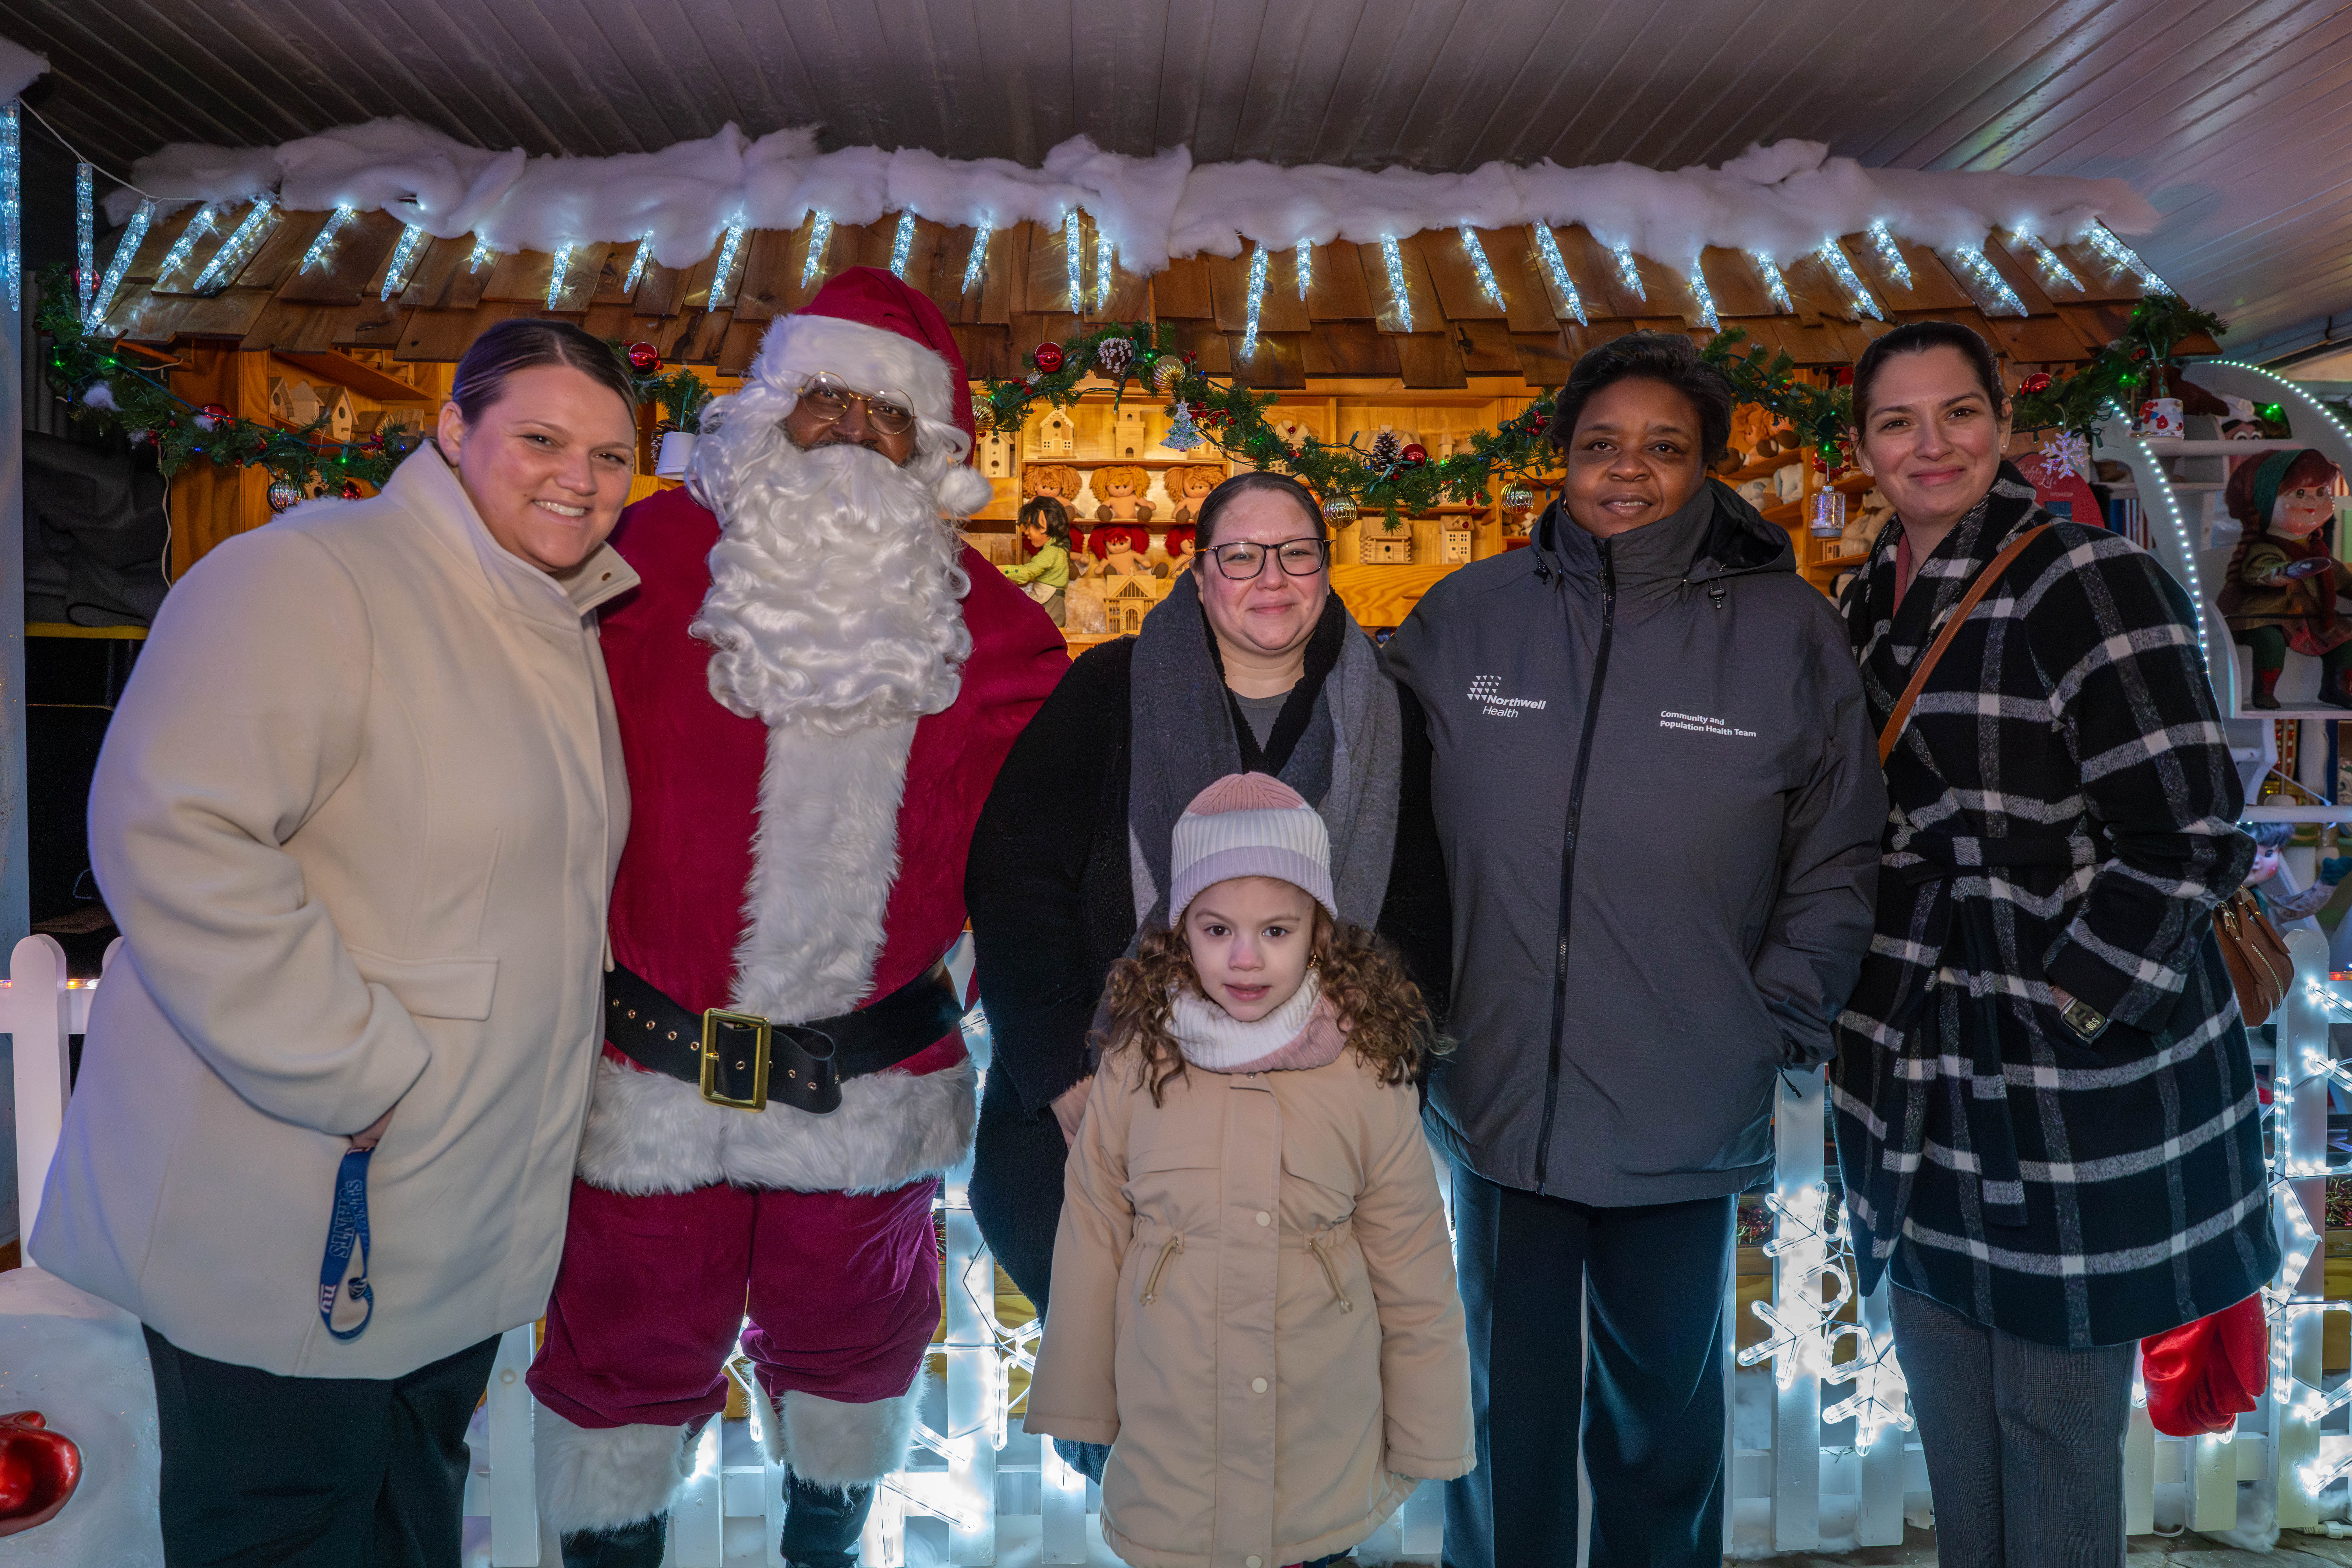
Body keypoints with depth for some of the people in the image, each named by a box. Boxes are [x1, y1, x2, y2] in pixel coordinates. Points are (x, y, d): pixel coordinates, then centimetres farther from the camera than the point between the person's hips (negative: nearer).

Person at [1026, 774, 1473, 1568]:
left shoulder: (1369, 1074, -11)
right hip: (1168, 1438, 1)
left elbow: (1415, 1280, -3)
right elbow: (1090, 1249, 0)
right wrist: (1080, 1406, 7)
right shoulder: (1135, 1065, -9)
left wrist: (1425, 1441, 4)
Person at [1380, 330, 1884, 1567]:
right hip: (1497, 1099, 1)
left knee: (1666, 1405, 22)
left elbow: (1837, 859, 1)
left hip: (1687, 1123, 0)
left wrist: (1777, 1025, -6)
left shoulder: (1787, 630, -3)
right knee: (1507, 1406, 20)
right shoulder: (1465, 615, -3)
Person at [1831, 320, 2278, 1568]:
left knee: (2055, 1417, 10)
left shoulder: (2084, 578, -14)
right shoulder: (1871, 602, 9)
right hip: (1921, 1074, 7)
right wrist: (1846, 993, 11)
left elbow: (2189, 833, -16)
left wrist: (2059, 1014, -17)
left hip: (2077, 1082, -7)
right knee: (1945, 1404, 21)